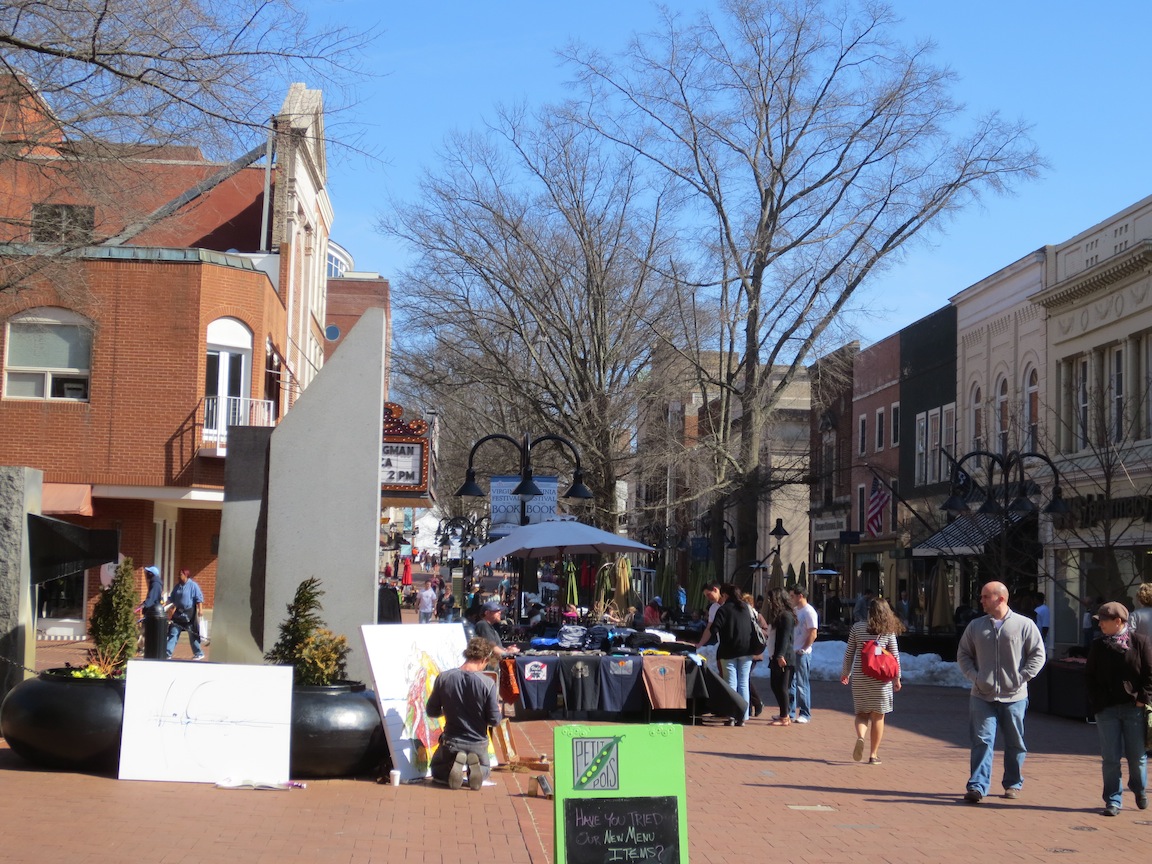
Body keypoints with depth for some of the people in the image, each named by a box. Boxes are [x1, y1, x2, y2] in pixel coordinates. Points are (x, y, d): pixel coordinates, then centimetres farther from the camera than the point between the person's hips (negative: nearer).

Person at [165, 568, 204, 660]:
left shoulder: (193, 585, -7)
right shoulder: (178, 586, 12)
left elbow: (199, 598, -11)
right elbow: (172, 599, 22)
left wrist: (200, 609, -19)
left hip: (190, 613, -6)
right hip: (179, 613, 6)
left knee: (193, 635, 2)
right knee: (173, 633, 0)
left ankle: (199, 653, 14)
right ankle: (167, 654, -1)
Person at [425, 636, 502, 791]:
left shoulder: (443, 678, -12)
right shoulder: (488, 683, -18)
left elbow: (432, 711, -2)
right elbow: (494, 720, -12)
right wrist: (497, 709, 11)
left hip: (451, 742, 0)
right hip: (478, 744, 0)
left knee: (436, 771, 28)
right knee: (483, 772, 31)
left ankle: (454, 766, -7)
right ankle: (474, 766, -6)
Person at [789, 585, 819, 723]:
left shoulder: (809, 612, -12)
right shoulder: (795, 610, 13)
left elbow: (813, 635, -16)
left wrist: (802, 650, -15)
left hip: (802, 654, -8)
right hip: (792, 652, 8)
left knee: (802, 685, -2)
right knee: (790, 683, 11)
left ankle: (805, 714, 6)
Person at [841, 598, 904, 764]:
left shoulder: (857, 627, 1)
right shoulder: (888, 630, -2)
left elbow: (849, 653, 5)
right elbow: (895, 655, 0)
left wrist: (845, 673, 17)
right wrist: (897, 677, 10)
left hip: (860, 676, 1)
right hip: (881, 678, -1)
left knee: (862, 713, 11)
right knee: (877, 716, 8)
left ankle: (860, 737, -18)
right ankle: (873, 754, 9)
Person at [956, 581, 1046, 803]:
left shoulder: (1024, 625, -3)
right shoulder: (975, 626, 7)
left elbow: (1038, 655, -1)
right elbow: (963, 655, 12)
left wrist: (1021, 678, -9)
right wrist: (974, 676, -3)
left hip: (1014, 697, -1)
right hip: (982, 696, 1)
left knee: (1015, 743, 11)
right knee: (982, 741, -5)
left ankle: (1014, 784, 25)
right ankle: (977, 786, -7)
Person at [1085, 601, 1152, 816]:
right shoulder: (1098, 645, 5)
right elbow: (1089, 676, 8)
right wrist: (1097, 701, -2)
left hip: (1134, 708, -2)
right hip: (1107, 709, 2)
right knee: (1110, 758, 1)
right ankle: (1112, 800, 8)